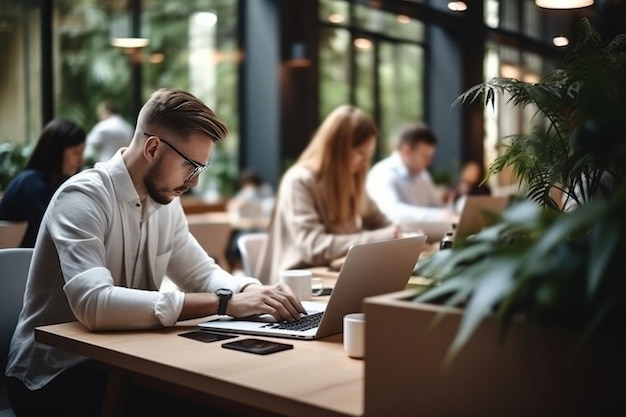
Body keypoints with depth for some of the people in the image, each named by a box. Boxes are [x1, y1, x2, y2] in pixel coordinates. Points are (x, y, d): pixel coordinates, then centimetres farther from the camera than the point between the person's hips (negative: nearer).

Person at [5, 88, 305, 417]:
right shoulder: (82, 198, -22)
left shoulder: (166, 203, 2)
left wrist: (252, 291, -13)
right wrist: (224, 303, -35)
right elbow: (95, 304, -35)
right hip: (55, 376, -7)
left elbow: (201, 274, 11)